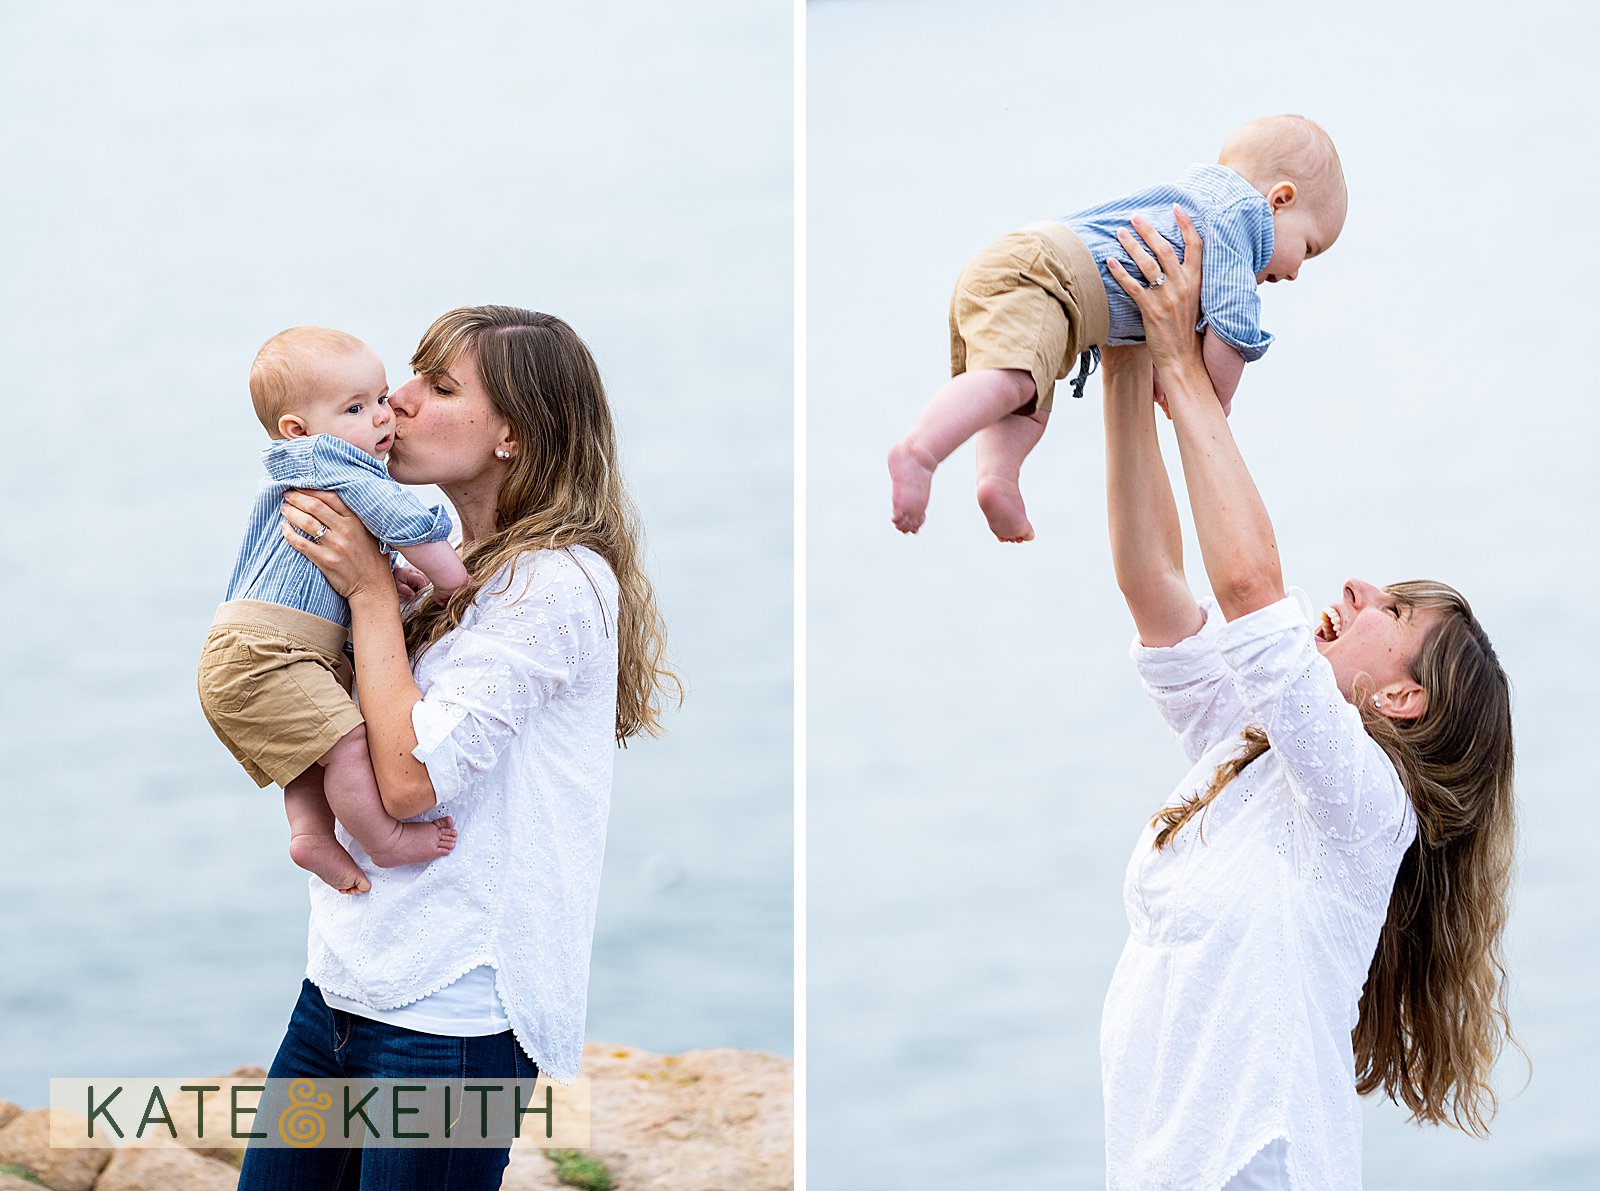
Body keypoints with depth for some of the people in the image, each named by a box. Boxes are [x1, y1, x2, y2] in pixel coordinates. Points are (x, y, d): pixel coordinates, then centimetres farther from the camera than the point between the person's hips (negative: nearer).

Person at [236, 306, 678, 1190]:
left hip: (452, 1016, -8)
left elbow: (410, 777, -20)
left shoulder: (558, 580, -13)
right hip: (342, 981, 8)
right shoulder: (437, 567, 14)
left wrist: (370, 590, -12)